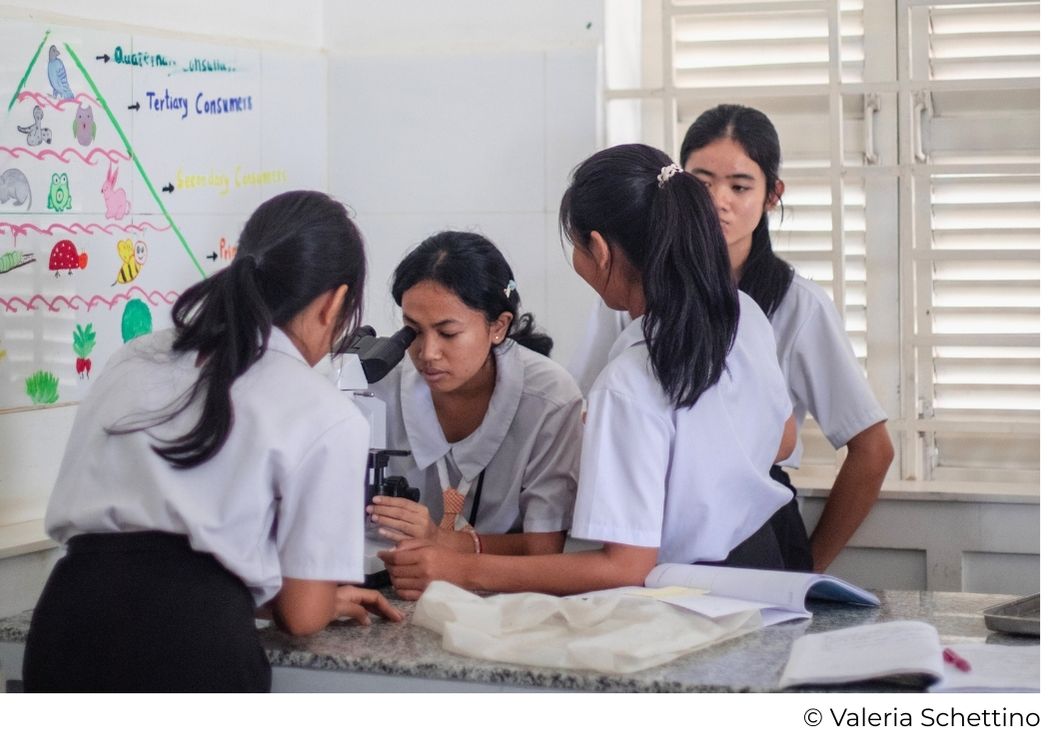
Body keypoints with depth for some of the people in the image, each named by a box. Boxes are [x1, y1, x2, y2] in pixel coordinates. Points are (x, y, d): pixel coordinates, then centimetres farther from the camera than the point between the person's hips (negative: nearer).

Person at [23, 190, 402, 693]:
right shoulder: (327, 417, 1)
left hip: (67, 624, 6)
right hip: (193, 646, -5)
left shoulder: (133, 360, 17)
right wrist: (330, 601, 29)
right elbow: (301, 614, 2)